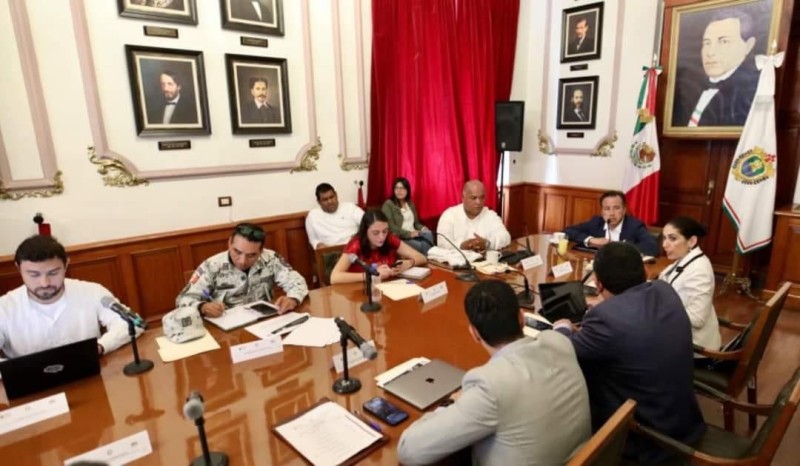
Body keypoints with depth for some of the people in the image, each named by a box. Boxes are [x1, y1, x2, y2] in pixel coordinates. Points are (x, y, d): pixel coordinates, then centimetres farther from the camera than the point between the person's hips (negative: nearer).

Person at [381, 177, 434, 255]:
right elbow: (391, 226, -11)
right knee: (419, 245, -35)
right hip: (399, 237, -6)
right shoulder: (388, 204, -1)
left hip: (414, 235, 6)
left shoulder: (410, 204, 21)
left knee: (428, 234, -29)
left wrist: (422, 228, 1)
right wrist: (409, 234, -19)